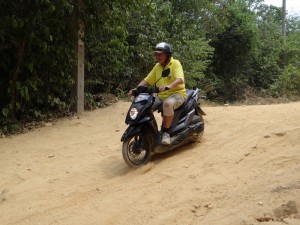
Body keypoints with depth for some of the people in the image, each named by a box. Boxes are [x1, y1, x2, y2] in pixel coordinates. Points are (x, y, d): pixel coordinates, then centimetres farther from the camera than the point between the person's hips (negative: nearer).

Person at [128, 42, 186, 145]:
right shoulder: (157, 66, 12)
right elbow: (147, 80, 12)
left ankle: (166, 132, -23)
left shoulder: (175, 63, -8)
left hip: (177, 93, -7)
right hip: (161, 96, 7)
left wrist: (168, 86, -43)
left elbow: (180, 79, -24)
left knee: (168, 104, -39)